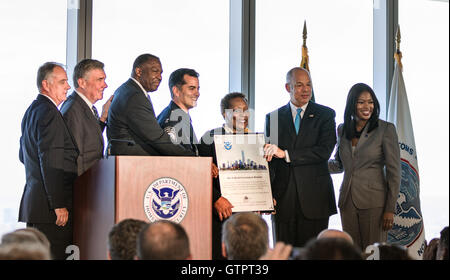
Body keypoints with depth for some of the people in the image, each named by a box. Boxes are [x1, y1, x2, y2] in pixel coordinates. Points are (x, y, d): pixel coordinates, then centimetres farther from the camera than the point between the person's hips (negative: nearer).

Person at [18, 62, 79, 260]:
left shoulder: (32, 110, 17)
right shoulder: (49, 113, -14)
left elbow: (23, 155, 27)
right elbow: (50, 162, -21)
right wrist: (59, 205, -21)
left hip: (32, 198, 11)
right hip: (48, 206, -11)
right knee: (53, 255, -9)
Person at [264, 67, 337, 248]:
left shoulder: (325, 115, 4)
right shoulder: (273, 117, 10)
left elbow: (325, 151, -9)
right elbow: (268, 158, 8)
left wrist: (286, 154, -15)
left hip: (314, 197, -2)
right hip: (283, 197, 2)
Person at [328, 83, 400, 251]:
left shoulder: (385, 129, -5)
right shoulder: (343, 130, 10)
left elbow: (394, 172, -6)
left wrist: (390, 209, -10)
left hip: (374, 202, -5)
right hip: (347, 201, 5)